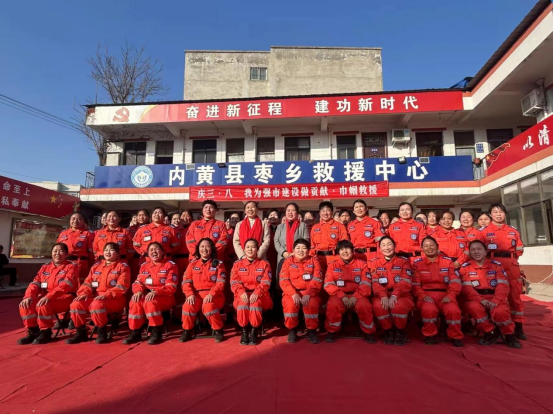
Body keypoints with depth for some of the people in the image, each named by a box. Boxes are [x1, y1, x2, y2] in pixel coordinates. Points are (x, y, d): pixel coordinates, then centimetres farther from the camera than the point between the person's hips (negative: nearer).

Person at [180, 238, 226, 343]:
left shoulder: (218, 264, 6)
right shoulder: (193, 263, 13)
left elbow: (220, 283, -4)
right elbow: (186, 281, 6)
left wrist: (211, 294, -19)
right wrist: (190, 294, -13)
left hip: (213, 295, -2)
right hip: (196, 294, 2)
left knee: (208, 306, -34)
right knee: (188, 306, -28)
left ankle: (218, 330, -9)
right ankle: (187, 331, -2)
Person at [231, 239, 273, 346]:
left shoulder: (264, 264, 8)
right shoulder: (237, 264, 11)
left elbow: (265, 283, -5)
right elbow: (234, 282, -1)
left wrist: (256, 293, -23)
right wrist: (242, 293, -21)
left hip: (259, 294, -1)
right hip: (243, 294, 1)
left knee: (256, 303, -34)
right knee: (242, 304, -33)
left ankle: (254, 332, -13)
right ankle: (244, 331, -12)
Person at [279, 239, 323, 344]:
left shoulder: (313, 261, 6)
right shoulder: (288, 261, 7)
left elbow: (317, 281, -4)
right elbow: (283, 281, -3)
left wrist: (308, 294, -19)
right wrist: (293, 293, -19)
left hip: (309, 292, 0)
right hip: (292, 292, 0)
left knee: (312, 304, -31)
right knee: (290, 304, -31)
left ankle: (312, 330, -7)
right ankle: (292, 330, -4)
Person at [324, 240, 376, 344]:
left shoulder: (361, 264, 7)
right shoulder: (332, 265, 7)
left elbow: (366, 284, -2)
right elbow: (328, 284, -2)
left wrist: (355, 297, -18)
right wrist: (342, 296, -16)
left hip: (357, 295, 0)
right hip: (339, 295, 0)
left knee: (364, 305, -30)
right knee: (333, 305, -31)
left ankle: (368, 332, -4)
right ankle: (332, 332, -7)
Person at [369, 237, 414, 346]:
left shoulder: (404, 261, 6)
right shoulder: (374, 262, 9)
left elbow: (405, 282, -7)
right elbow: (375, 283, -3)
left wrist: (394, 295, -24)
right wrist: (383, 296, -24)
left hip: (400, 295, -1)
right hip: (382, 295, 1)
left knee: (399, 306, -34)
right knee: (378, 306, -33)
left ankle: (400, 331, -2)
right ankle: (388, 331, -3)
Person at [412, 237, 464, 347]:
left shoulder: (448, 261, 10)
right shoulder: (417, 263, 8)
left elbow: (455, 281, 1)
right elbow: (415, 284, 2)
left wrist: (450, 295, -15)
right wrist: (423, 296, -16)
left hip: (444, 295, 1)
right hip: (426, 295, -1)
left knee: (453, 309, -30)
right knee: (429, 309, -33)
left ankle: (455, 337, -1)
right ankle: (430, 335, -5)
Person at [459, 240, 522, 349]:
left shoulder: (496, 265, 6)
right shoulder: (465, 267, 4)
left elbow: (503, 285, -5)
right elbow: (466, 287, -6)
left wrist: (495, 301, -22)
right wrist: (480, 299, -23)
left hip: (495, 298, 0)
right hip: (476, 299, 0)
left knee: (500, 312, -31)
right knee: (474, 307, -34)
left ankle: (510, 336, 1)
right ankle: (489, 334, -8)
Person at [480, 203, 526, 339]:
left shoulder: (513, 231, 12)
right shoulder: (484, 231, 3)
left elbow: (519, 249, 14)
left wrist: (510, 259, 4)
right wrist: (491, 259, -6)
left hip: (512, 265, 2)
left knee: (515, 295, 5)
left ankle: (518, 327, 15)